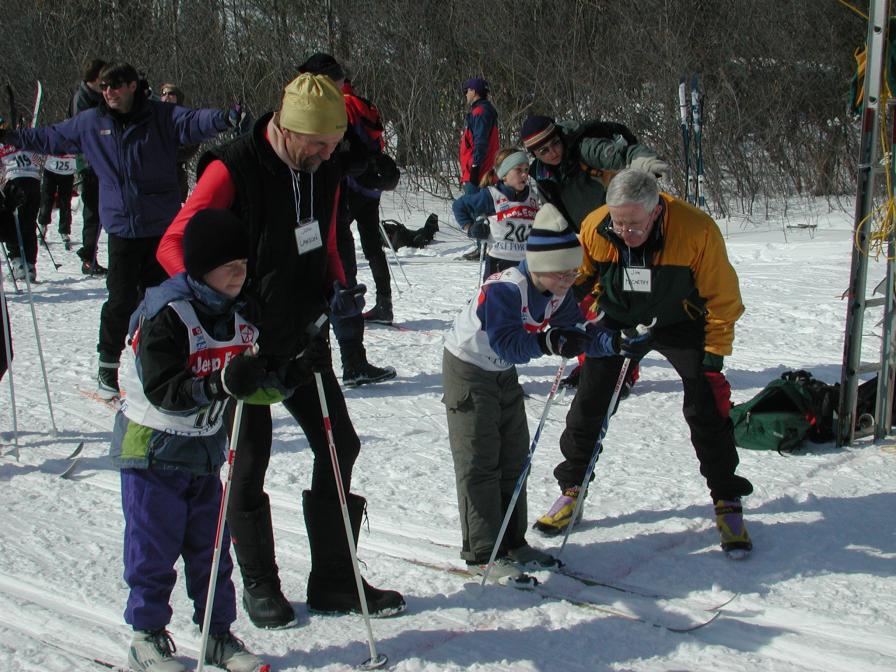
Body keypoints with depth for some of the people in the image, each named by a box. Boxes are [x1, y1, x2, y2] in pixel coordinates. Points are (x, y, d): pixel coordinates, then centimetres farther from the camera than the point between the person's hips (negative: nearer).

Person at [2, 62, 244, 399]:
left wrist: (224, 118, -39)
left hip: (163, 226, -1)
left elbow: (193, 122, -20)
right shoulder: (90, 123, 6)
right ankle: (107, 365, 13)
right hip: (123, 228, 1)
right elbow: (52, 137, 20)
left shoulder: (161, 117, -4)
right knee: (121, 301, -2)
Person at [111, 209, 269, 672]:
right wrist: (221, 384, -38)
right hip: (154, 447, -6)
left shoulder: (236, 312, 3)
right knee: (154, 549, 3)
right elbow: (162, 390, -27)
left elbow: (247, 377, 17)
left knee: (211, 546, 10)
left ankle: (219, 635, 21)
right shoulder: (166, 315, -20)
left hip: (206, 448, 6)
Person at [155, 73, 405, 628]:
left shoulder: (326, 170, 3)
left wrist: (336, 287, -2)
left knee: (340, 445, 7)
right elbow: (174, 244, -17)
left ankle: (334, 580, 20)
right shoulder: (234, 169, -17)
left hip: (304, 336, 6)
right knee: (249, 462, 5)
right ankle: (259, 584, 23)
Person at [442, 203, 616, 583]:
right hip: (467, 370, -8)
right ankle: (482, 554, -2)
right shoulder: (503, 290, -32)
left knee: (514, 457, 10)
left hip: (503, 373, 8)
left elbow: (578, 334, -8)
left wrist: (614, 341, -25)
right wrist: (549, 342, -53)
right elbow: (508, 345, -39)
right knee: (479, 463, -7)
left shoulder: (557, 294, -8)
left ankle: (512, 542, 20)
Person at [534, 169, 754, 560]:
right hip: (617, 322, 2)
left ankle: (727, 502, 9)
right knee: (588, 406, 2)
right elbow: (576, 279, -3)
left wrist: (714, 357, -17)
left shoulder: (697, 230, -31)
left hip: (680, 324, -2)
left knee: (707, 410, -7)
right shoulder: (595, 228, -24)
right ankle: (571, 489, 21)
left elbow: (722, 299, -18)